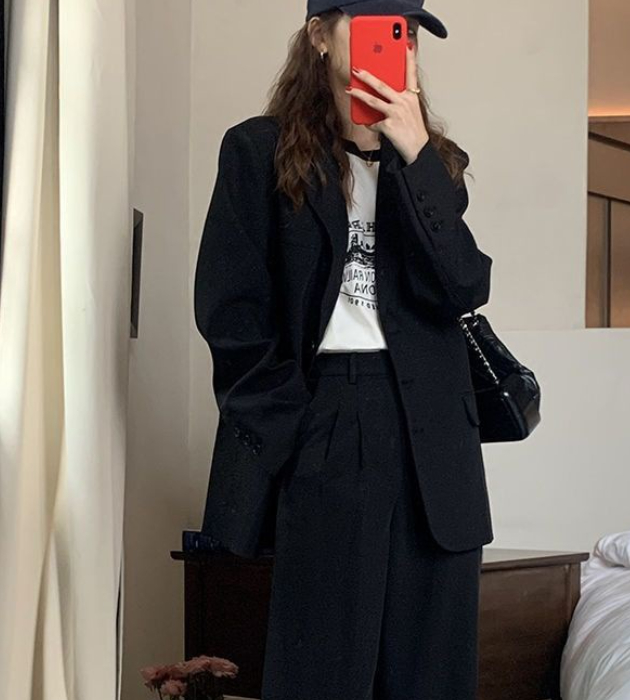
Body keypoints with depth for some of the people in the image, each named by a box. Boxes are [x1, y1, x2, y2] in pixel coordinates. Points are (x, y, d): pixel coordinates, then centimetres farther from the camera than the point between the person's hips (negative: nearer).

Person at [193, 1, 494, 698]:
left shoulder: (435, 161, 14)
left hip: (432, 431, 4)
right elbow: (230, 313, -1)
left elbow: (463, 289, -2)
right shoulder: (260, 150, 4)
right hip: (324, 429, -3)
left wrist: (414, 156, -8)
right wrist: (291, 431, -7)